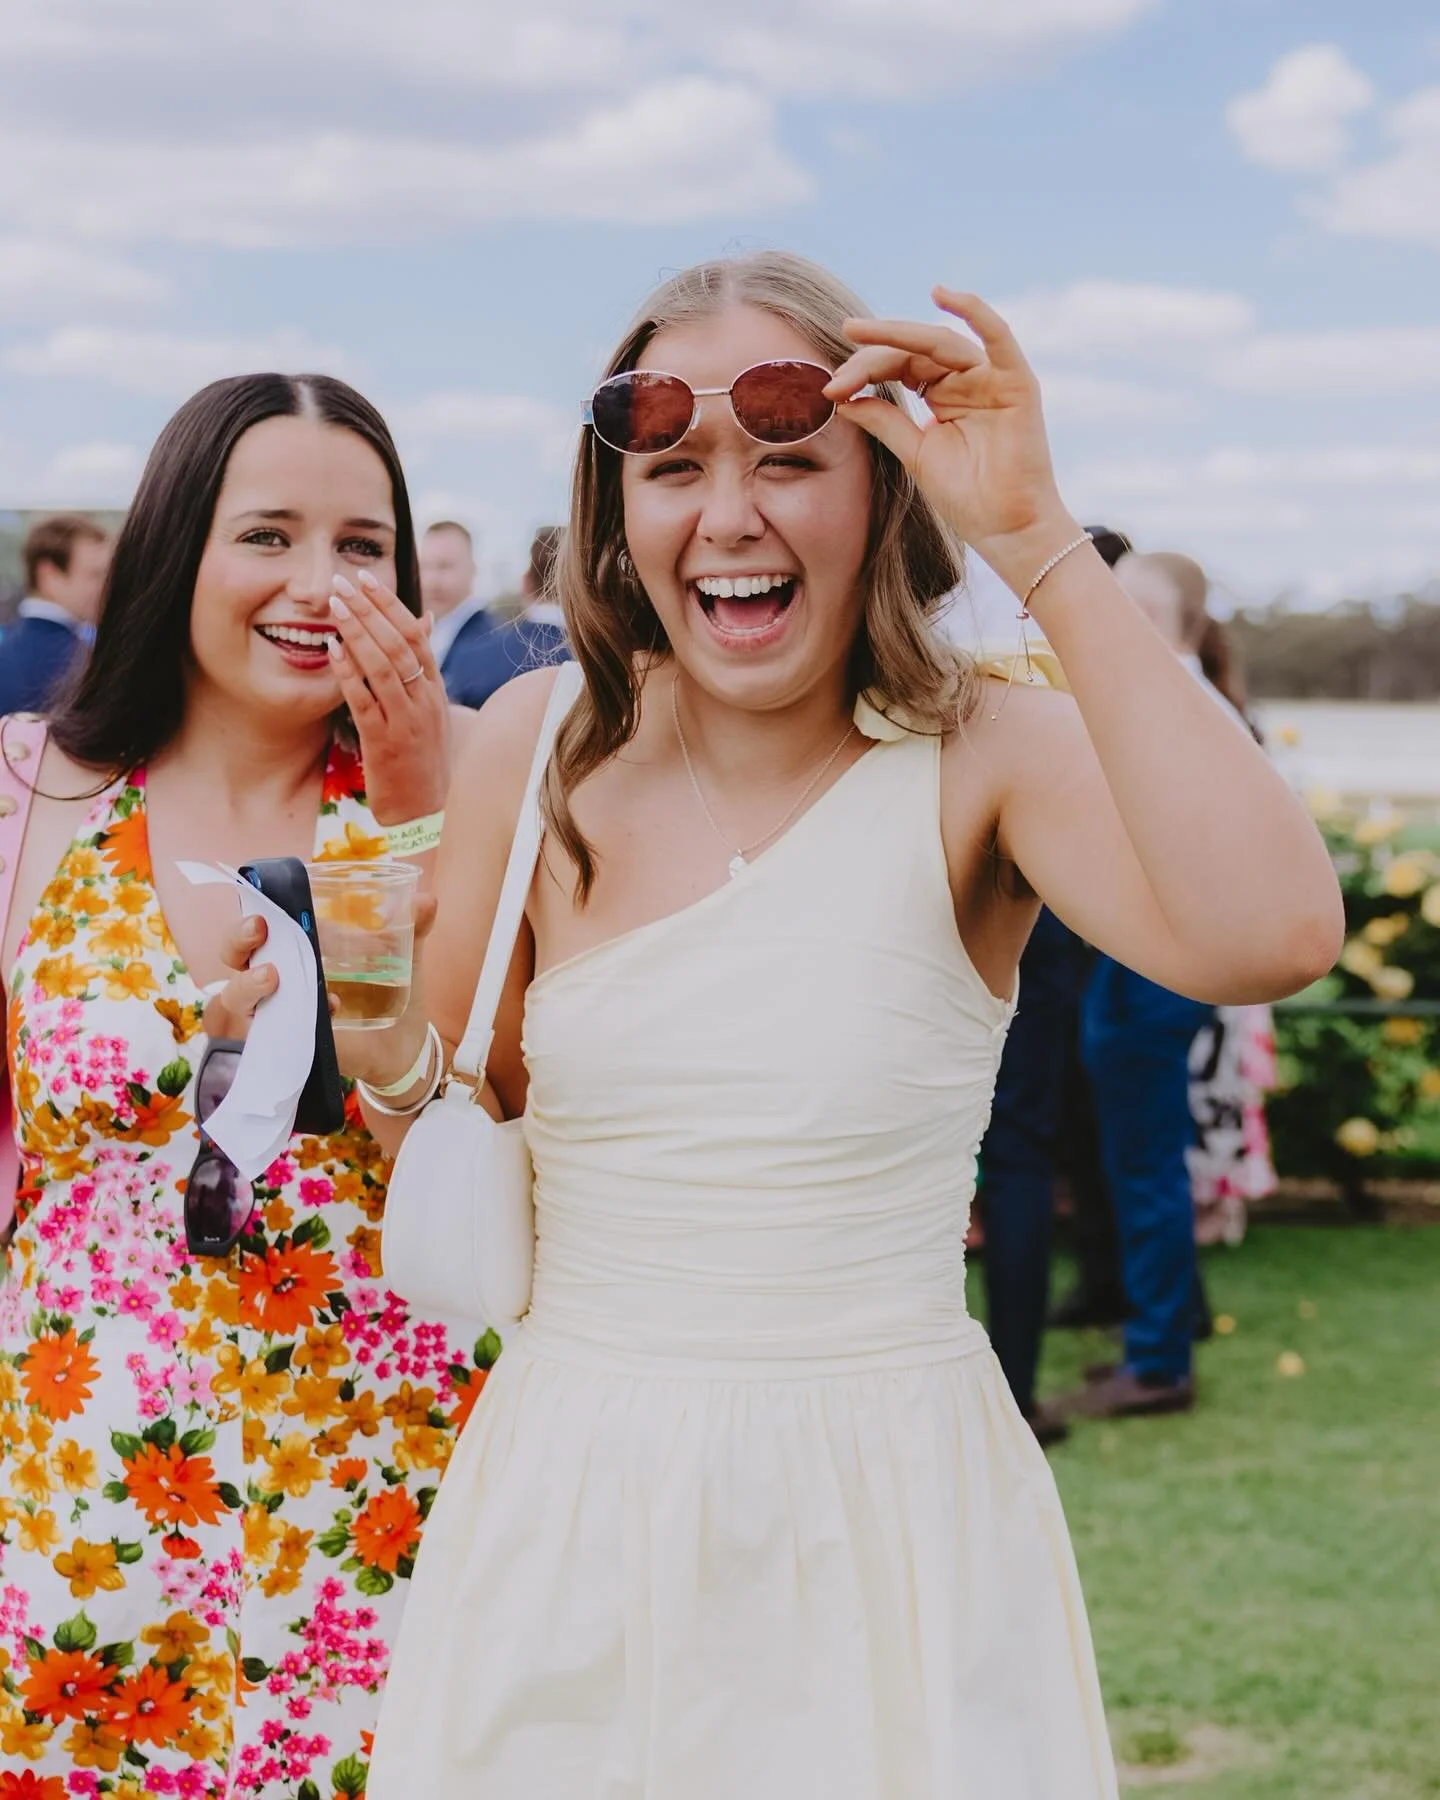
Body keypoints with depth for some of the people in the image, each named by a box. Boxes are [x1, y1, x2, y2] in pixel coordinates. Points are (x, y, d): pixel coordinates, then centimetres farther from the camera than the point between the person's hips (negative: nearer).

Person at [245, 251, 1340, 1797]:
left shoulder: (978, 762, -11)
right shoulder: (545, 744, -1)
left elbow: (1269, 934, -32)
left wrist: (1037, 540, -28)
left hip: (882, 1537, -2)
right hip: (565, 1529, 3)